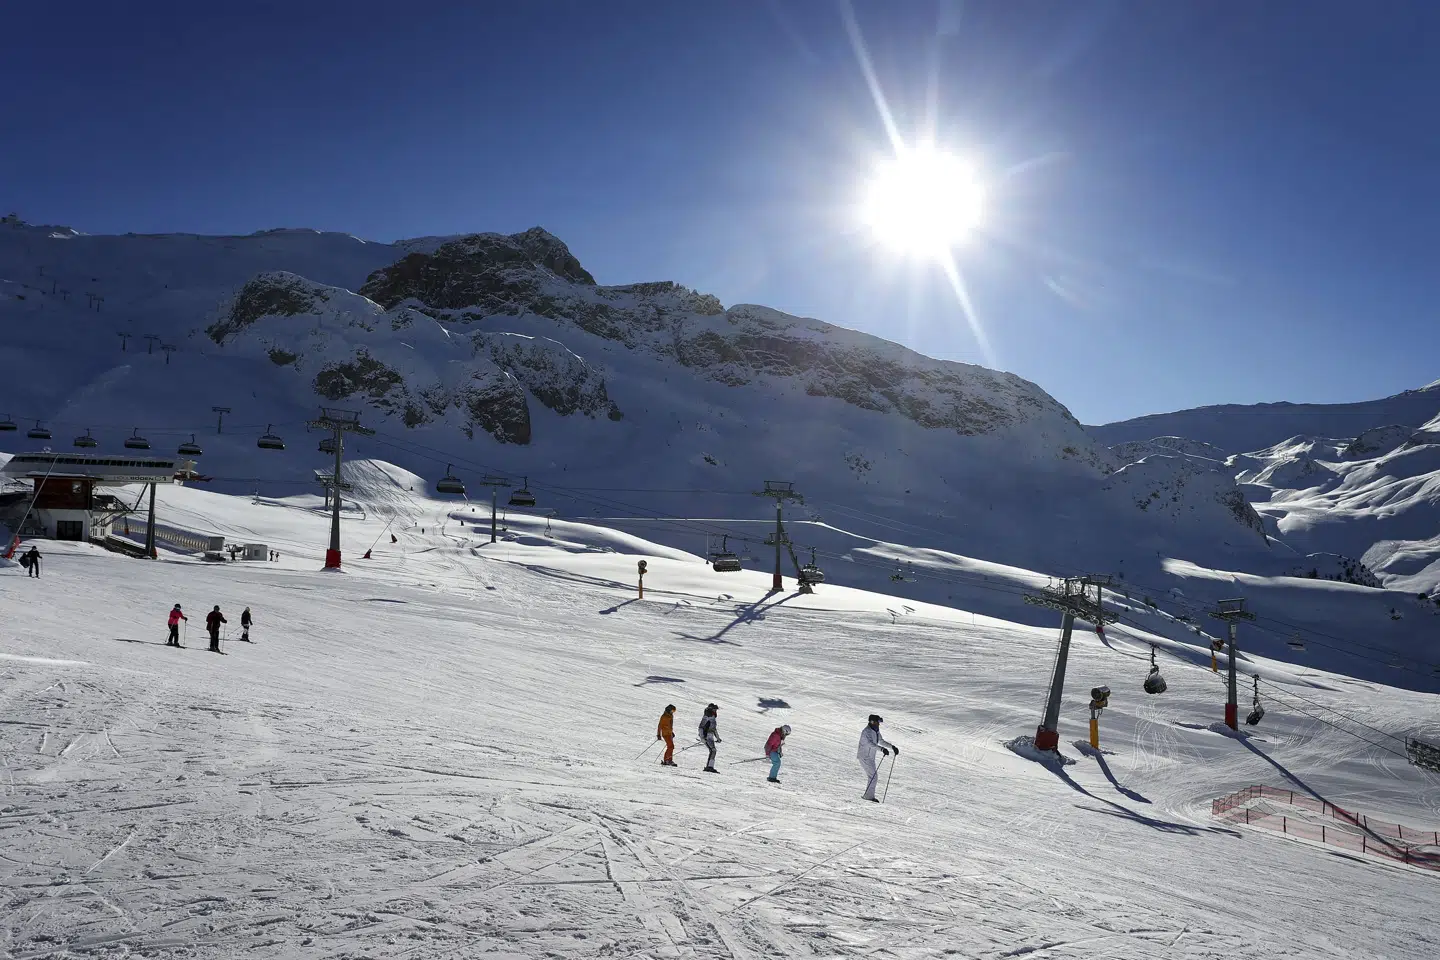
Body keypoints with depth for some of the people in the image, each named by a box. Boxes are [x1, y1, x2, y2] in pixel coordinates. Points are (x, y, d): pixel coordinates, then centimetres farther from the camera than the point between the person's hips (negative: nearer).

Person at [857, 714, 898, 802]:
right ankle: (869, 796, -7)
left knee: (874, 776, 11)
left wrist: (892, 747, 11)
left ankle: (869, 795, 19)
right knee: (873, 776, -12)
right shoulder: (867, 731, -22)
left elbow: (881, 741, 21)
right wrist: (882, 749, -49)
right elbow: (870, 743, -37)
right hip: (865, 757, -9)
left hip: (871, 758, 9)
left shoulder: (876, 731, 8)